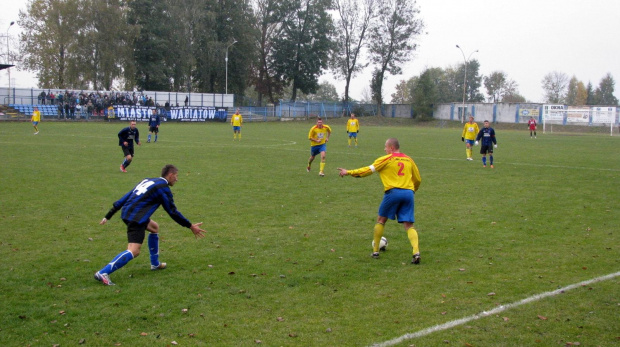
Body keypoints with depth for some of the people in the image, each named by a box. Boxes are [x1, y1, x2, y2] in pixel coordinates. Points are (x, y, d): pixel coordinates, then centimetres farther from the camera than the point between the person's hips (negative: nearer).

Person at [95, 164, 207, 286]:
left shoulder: (147, 181, 20)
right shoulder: (163, 188, -3)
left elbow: (126, 197, 18)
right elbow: (172, 212, -1)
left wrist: (108, 216, 20)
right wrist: (191, 226, 7)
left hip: (126, 212, 10)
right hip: (136, 218, -10)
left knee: (154, 227, 30)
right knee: (134, 251, -15)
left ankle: (155, 264, 36)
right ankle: (103, 273, -24)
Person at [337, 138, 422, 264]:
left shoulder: (387, 159, 4)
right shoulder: (408, 160, 17)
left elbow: (369, 170, 1)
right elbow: (418, 179, 22)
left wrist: (348, 172, 8)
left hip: (393, 192, -3)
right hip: (409, 193, 4)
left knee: (381, 220, 15)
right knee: (409, 225, 4)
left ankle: (375, 251, 20)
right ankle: (416, 252, -16)